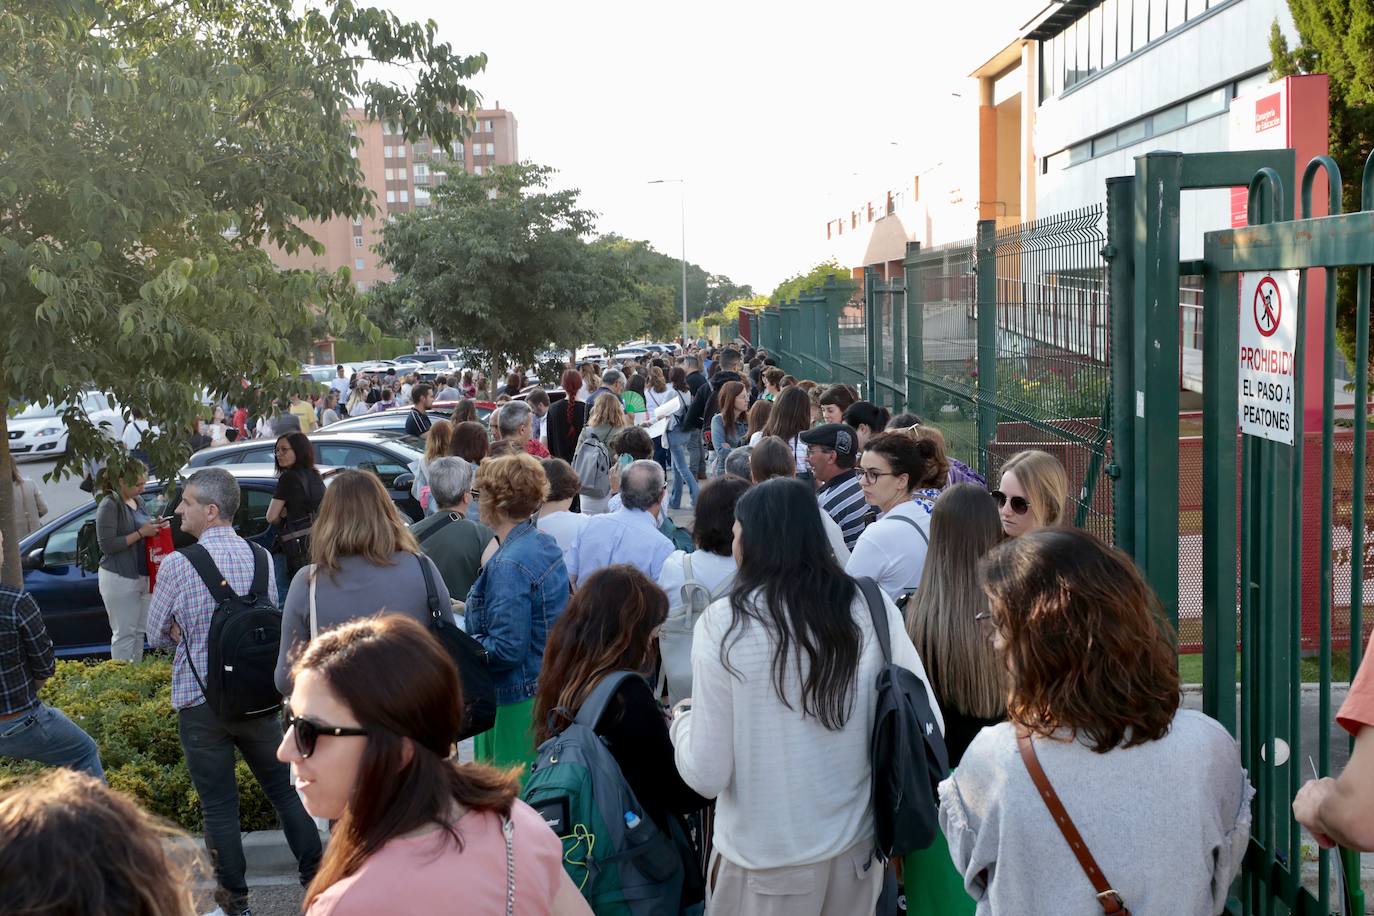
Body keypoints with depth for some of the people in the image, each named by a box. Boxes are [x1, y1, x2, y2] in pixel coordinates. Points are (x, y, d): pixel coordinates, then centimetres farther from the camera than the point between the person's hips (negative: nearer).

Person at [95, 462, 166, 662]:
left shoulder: (138, 501, 11)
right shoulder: (109, 506, -13)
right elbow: (106, 545, -19)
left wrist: (155, 526, 4)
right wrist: (140, 533, -18)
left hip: (141, 575, 8)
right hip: (118, 578, -8)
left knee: (139, 631, 13)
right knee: (124, 633, -4)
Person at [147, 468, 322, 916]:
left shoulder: (177, 565, -15)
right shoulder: (260, 557, -4)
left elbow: (157, 636, -2)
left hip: (199, 702, -3)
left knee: (219, 805, 9)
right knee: (284, 788, 16)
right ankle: (314, 875, 25)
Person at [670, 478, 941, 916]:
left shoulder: (724, 624, -16)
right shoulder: (874, 610, -8)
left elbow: (707, 775, -13)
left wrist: (683, 719, 6)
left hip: (762, 863, -3)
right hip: (857, 849, 3)